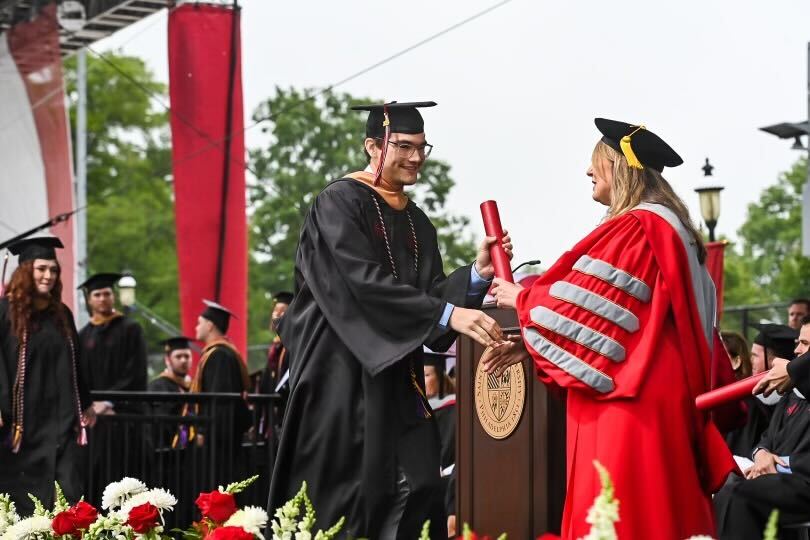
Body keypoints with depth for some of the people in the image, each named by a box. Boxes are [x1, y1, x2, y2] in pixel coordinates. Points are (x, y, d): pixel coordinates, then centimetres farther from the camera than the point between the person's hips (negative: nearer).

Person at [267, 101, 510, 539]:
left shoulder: (418, 224, 16)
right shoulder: (339, 203, -7)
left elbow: (432, 293, 8)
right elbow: (365, 282, -21)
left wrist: (478, 273, -11)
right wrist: (448, 314, -27)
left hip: (397, 373, 7)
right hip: (342, 371, -7)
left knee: (415, 489, -5)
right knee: (342, 494, -4)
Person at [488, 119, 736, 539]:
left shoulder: (633, 230, -13)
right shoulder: (669, 230, 19)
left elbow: (584, 301, -15)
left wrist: (521, 298, 5)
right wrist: (530, 340, 17)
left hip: (628, 406, -10)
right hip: (662, 393, 10)